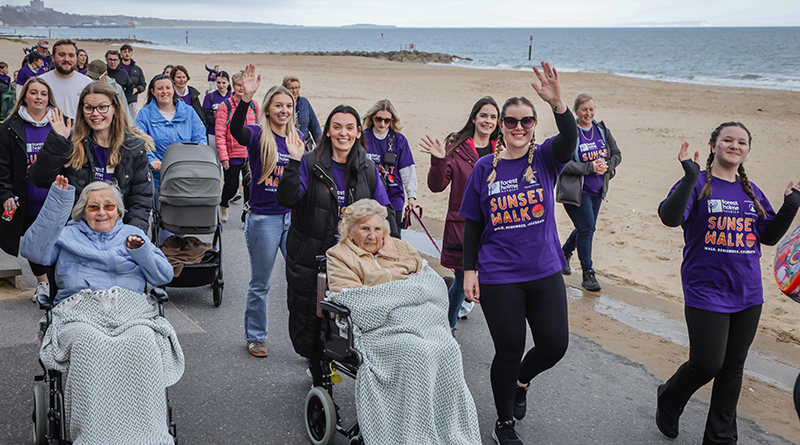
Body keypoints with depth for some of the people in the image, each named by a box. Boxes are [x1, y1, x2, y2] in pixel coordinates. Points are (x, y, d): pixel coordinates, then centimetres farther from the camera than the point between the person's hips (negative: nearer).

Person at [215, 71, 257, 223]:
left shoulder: (253, 105, 7)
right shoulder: (225, 105, -4)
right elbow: (220, 133, -6)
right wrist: (223, 156, -11)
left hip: (251, 154, 2)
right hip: (233, 155, -2)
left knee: (250, 185, -3)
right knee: (231, 186, 8)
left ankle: (247, 216, 11)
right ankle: (223, 205, 40)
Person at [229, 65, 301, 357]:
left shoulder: (297, 138, 7)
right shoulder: (258, 135, -6)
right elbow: (235, 130, -31)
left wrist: (298, 157, -7)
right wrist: (246, 99, -44)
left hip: (294, 217, 4)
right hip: (263, 218, -4)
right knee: (260, 285, 9)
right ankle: (255, 337, 25)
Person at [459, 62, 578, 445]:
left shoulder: (545, 159, 0)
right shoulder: (485, 168, 0)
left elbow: (569, 140, -23)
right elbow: (472, 225, 4)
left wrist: (558, 103, -41)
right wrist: (469, 271, -2)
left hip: (545, 272, 2)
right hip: (499, 277, -2)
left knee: (555, 344, 2)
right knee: (509, 351, 3)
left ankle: (521, 381, 37)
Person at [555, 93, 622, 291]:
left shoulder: (602, 130, 7)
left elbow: (617, 154, 13)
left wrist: (606, 166, -8)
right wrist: (590, 167, -21)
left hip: (597, 189, 6)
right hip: (576, 191, -6)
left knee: (586, 228, 14)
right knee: (587, 228, -11)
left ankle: (564, 252, 43)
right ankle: (587, 273, 0)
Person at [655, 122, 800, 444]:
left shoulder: (751, 192, 11)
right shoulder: (698, 184, -7)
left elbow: (769, 236, 15)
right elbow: (669, 217, -23)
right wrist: (691, 176, -33)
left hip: (748, 295, 6)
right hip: (706, 293, -6)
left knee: (733, 367, 11)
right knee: (707, 364, -5)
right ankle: (668, 402, 27)